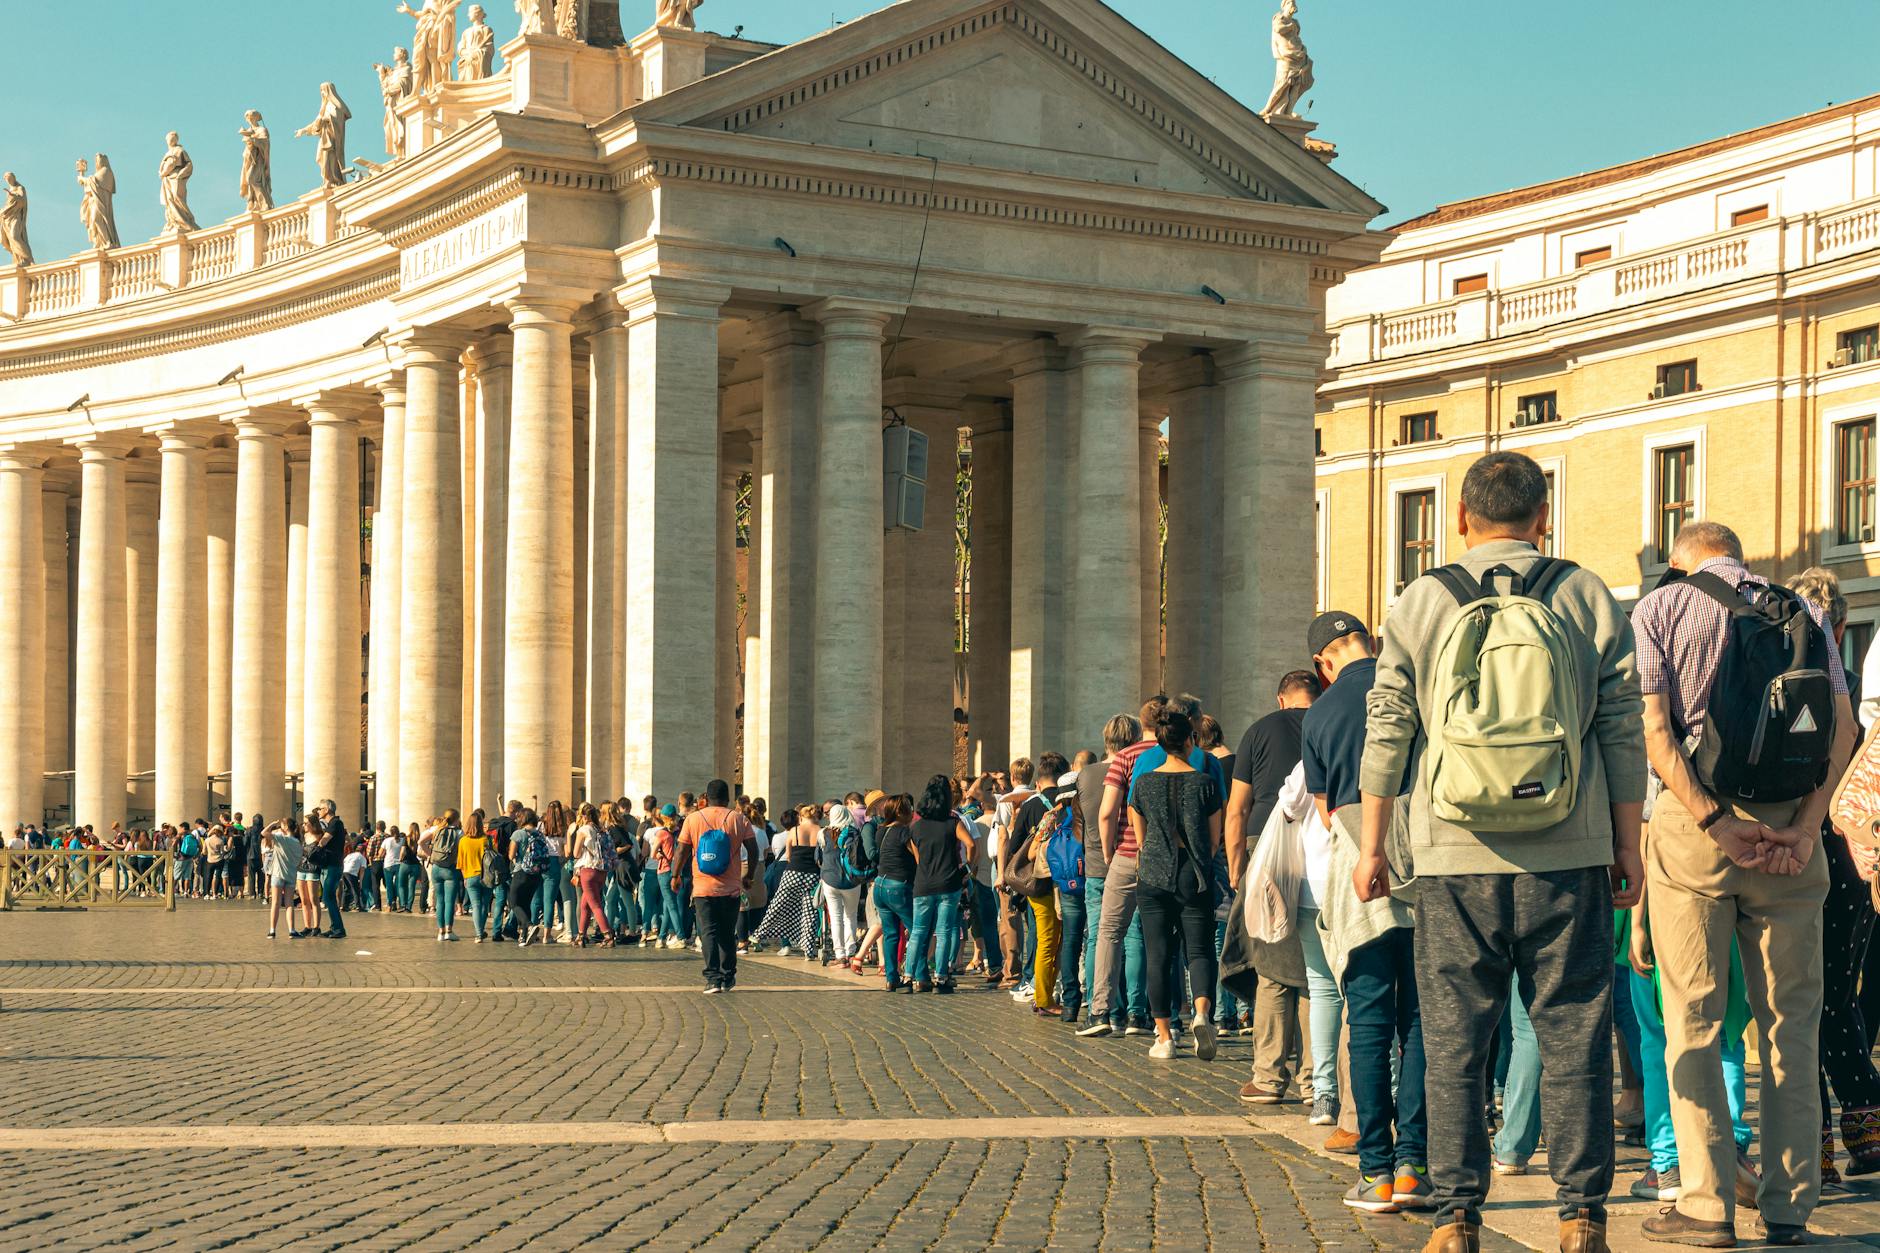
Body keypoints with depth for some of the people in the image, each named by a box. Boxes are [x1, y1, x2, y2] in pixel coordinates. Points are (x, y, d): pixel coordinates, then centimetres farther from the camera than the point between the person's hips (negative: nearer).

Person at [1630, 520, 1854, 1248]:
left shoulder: (1660, 607, 4)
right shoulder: (1804, 612, 12)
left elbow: (1652, 728, -8)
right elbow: (1842, 726, 0)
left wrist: (1716, 822, -11)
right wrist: (1805, 828, -7)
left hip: (1693, 825, -2)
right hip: (1790, 823, 2)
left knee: (1693, 1019, 2)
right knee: (1791, 1022, 7)